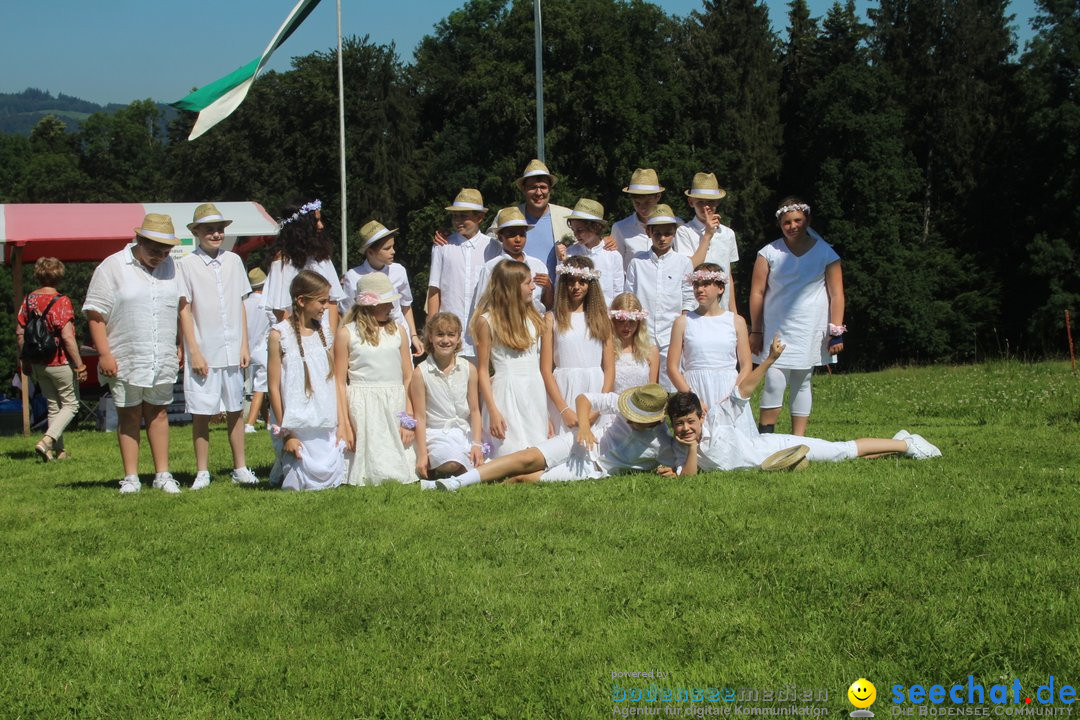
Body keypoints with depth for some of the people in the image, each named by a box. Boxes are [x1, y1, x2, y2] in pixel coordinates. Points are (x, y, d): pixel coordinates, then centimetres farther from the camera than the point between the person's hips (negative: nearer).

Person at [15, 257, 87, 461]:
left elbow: (19, 333, 5)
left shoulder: (29, 300, 1)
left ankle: (58, 450, 17)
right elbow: (67, 337, -21)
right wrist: (80, 365, -15)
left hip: (38, 364, 6)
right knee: (70, 405, 6)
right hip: (61, 363, -6)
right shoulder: (61, 301, -17)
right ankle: (46, 441, -12)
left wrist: (25, 360, 17)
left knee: (53, 406, 16)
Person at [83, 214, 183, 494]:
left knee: (158, 414, 8)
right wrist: (104, 354, -12)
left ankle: (163, 474, 14)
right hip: (125, 359, -3)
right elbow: (95, 313, -7)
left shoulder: (171, 267, 9)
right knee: (129, 417, 5)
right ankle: (131, 478, 10)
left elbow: (180, 308, 17)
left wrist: (181, 346, 11)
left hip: (163, 359, 3)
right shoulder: (112, 267, -5)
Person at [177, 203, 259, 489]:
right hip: (203, 353, -3)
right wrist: (194, 352, -9)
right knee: (201, 413, 1)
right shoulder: (186, 265, -4)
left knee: (235, 410, 9)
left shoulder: (233, 261, 8)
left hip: (232, 351, 4)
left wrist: (245, 346, 9)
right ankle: (202, 472, 11)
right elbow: (184, 311, -4)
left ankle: (240, 468, 18)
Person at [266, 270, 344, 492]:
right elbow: (274, 387, -7)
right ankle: (281, 467, 22)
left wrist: (339, 424, 8)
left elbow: (332, 380, 12)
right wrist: (286, 434, -9)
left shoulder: (323, 331, 9)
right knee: (301, 485, -4)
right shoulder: (279, 335, -7)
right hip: (298, 429, -5)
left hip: (327, 429, 5)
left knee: (332, 480, 3)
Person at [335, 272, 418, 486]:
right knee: (372, 474, -8)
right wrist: (345, 424, -6)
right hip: (363, 409, -3)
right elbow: (340, 382, -1)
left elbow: (408, 378, 9)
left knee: (400, 475, -4)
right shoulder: (346, 334, -1)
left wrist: (409, 419, 1)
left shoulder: (398, 331, 9)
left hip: (395, 406, 3)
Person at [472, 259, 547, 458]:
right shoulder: (487, 321, -7)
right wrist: (493, 412, -12)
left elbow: (536, 359, 14)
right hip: (508, 393, -6)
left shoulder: (530, 315, 11)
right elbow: (483, 369, -7)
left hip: (535, 390, 6)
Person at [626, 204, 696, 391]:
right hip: (642, 336, 0)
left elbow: (689, 301, 8)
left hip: (672, 339, 0)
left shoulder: (683, 262, 5)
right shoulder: (637, 262, 6)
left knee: (671, 386, -2)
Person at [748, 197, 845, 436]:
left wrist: (836, 331, -3)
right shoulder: (769, 253, 1)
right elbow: (757, 293, 3)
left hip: (810, 331, 1)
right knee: (774, 382, -11)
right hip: (776, 329, -1)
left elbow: (836, 294, 2)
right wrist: (756, 331, 1)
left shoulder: (825, 253, 2)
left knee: (802, 383, 7)